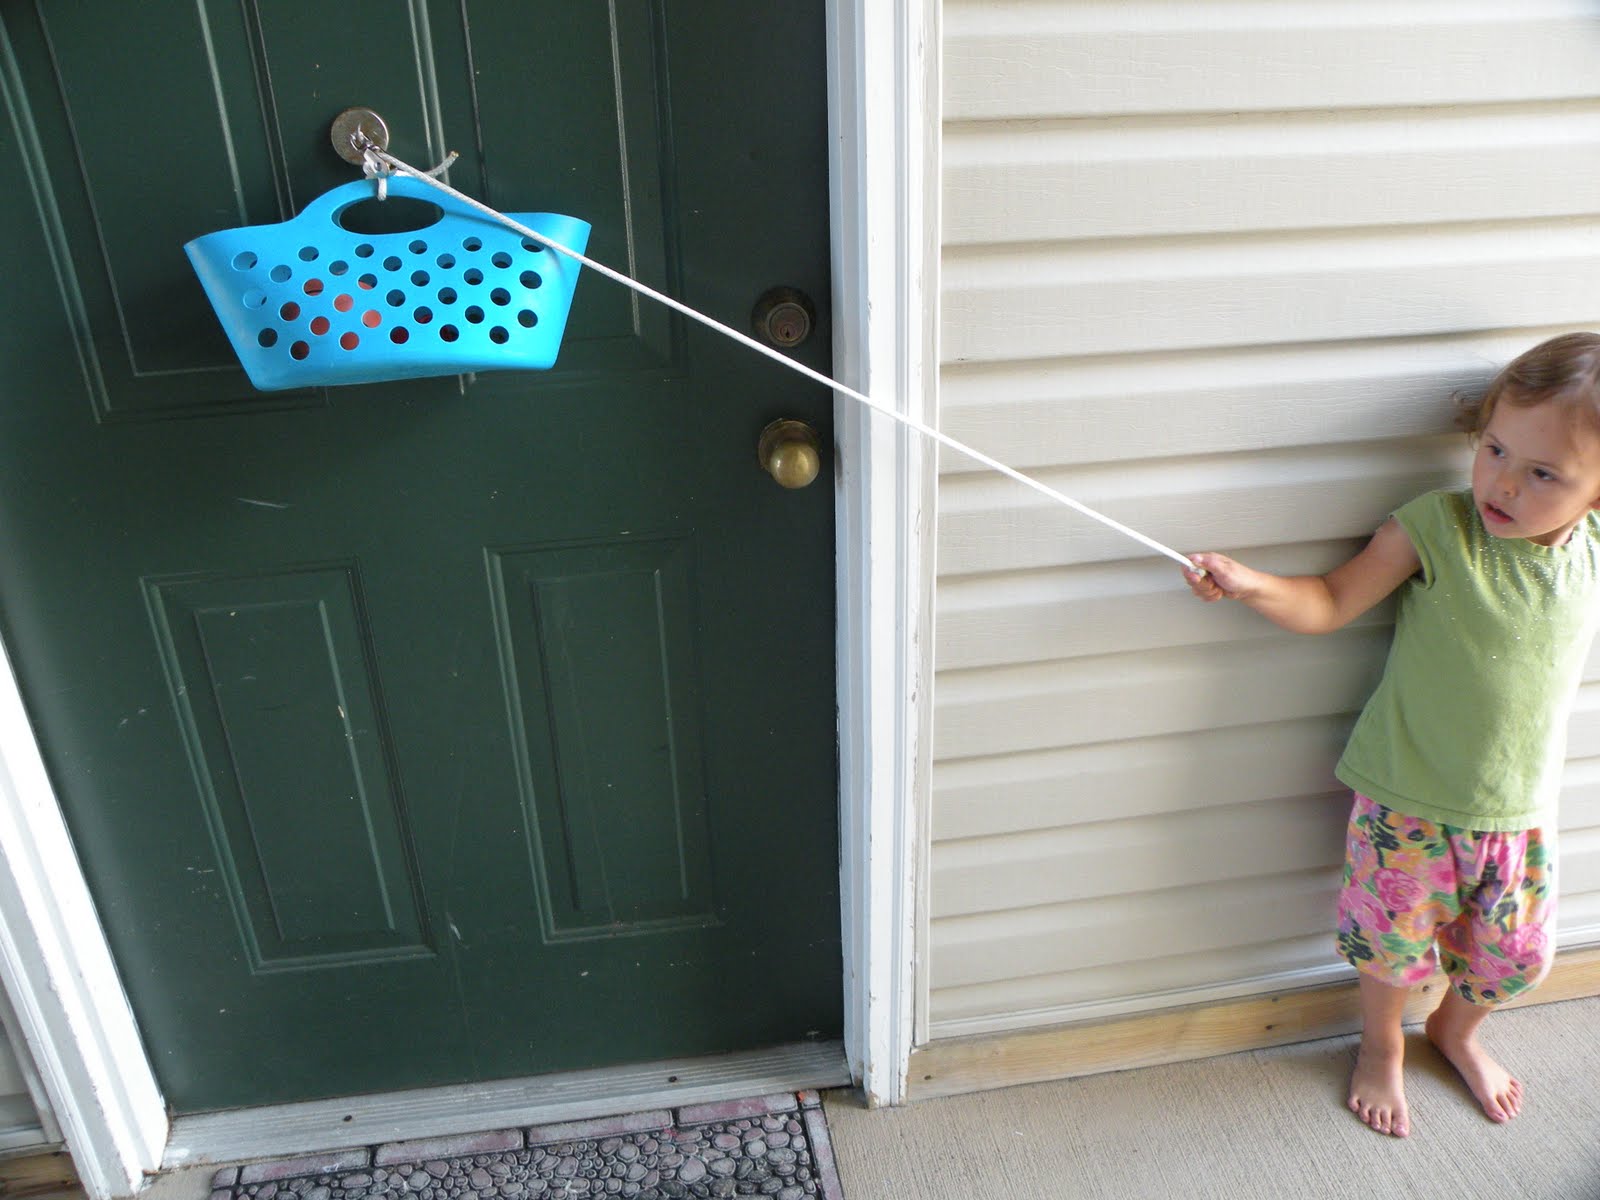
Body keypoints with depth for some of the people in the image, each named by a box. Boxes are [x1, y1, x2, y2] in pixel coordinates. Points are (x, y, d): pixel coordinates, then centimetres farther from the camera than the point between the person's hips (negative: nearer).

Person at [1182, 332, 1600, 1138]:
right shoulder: (1435, 528, -19)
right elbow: (1332, 603, -15)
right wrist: (1253, 585, -30)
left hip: (1520, 807, 3)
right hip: (1408, 797, -3)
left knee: (1516, 953, 18)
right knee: (1393, 938, 11)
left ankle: (1456, 1031, 52)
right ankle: (1381, 1046, 45)